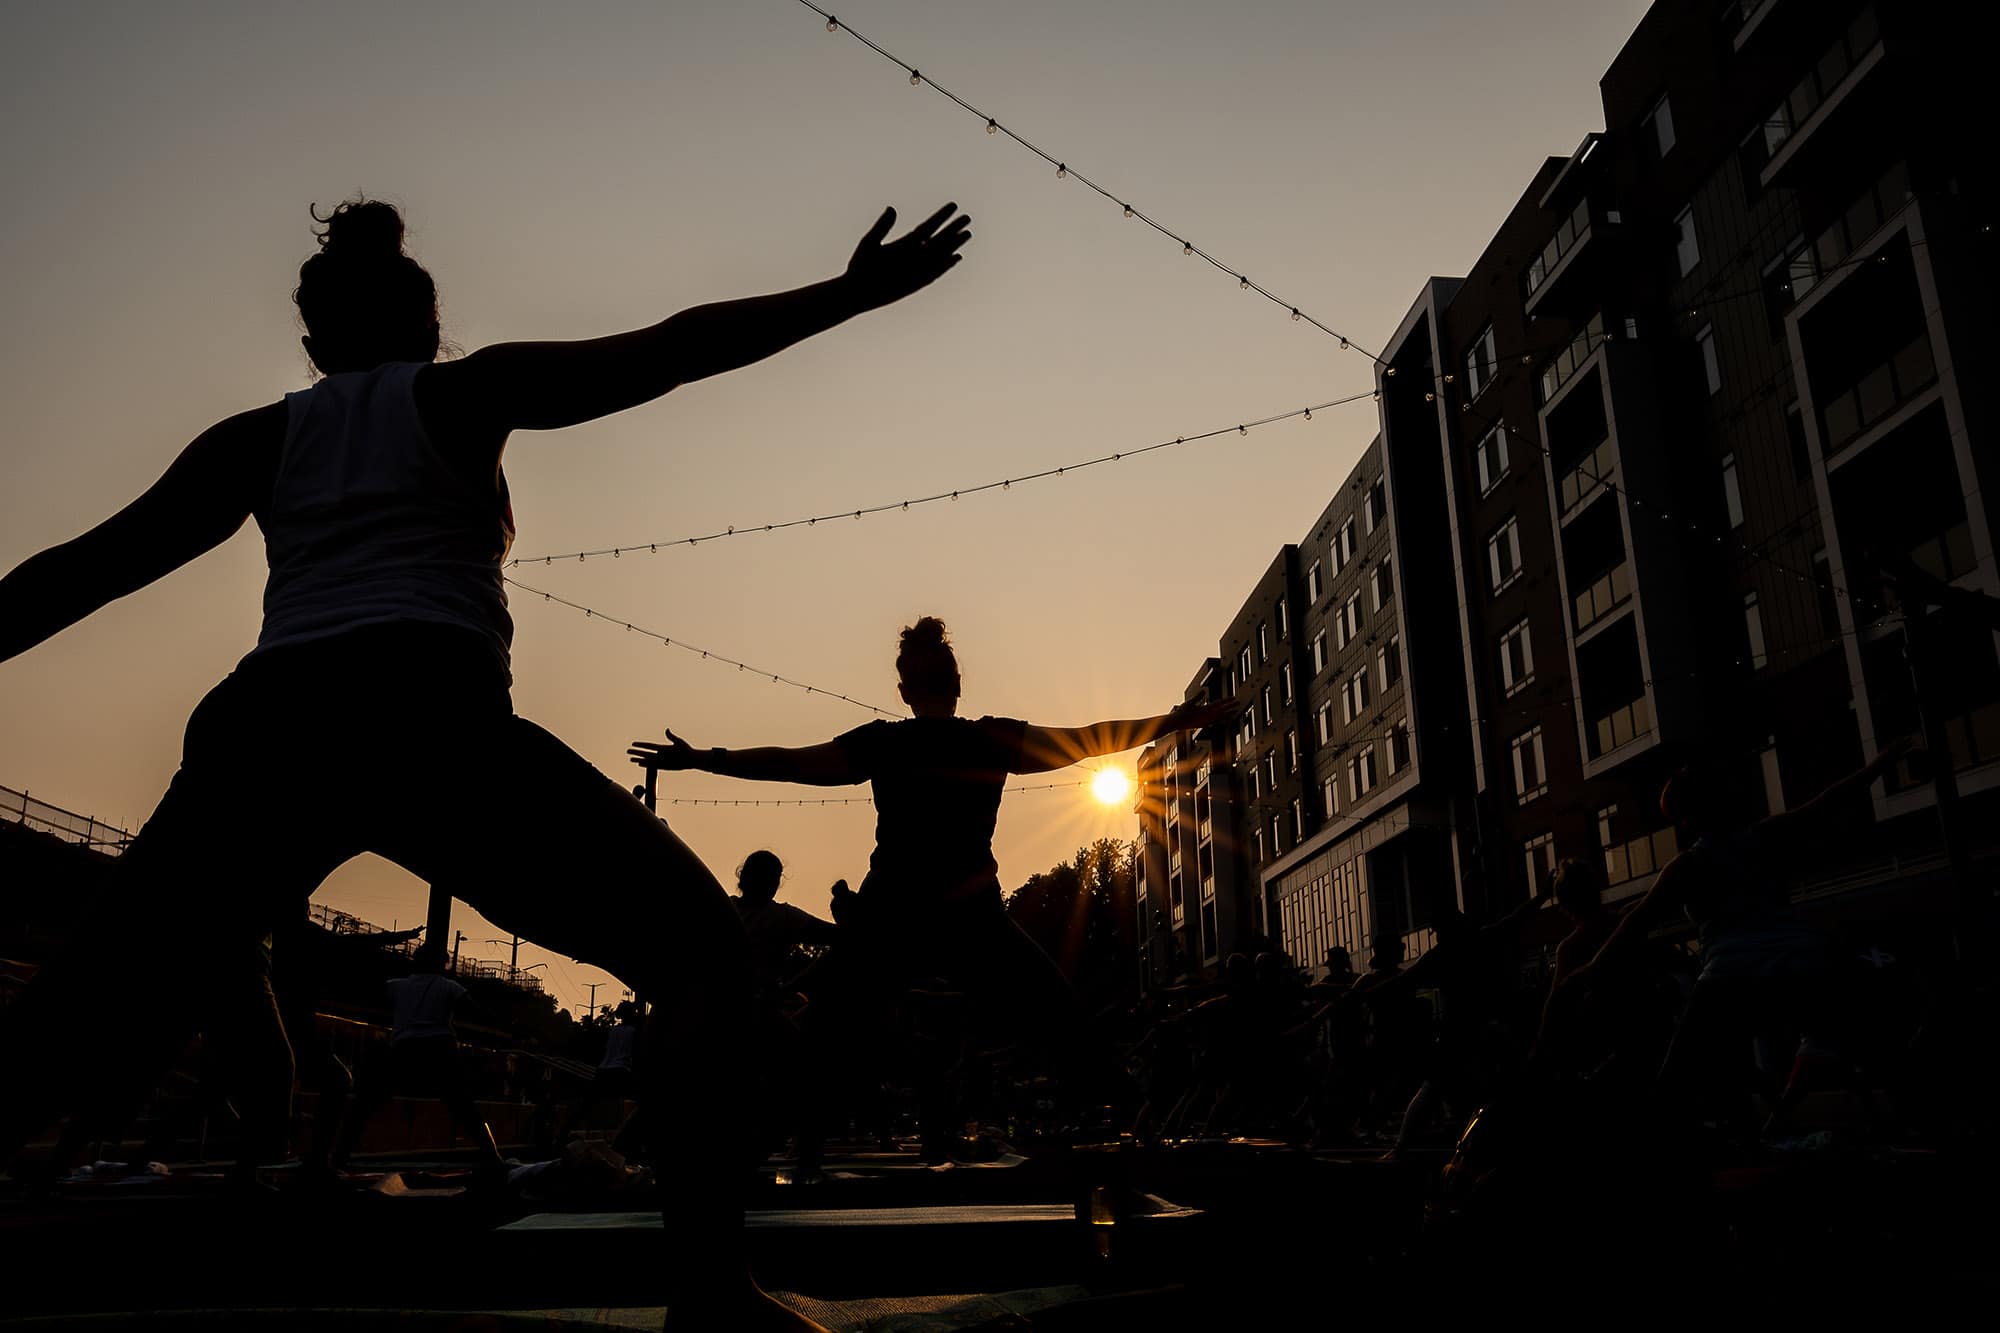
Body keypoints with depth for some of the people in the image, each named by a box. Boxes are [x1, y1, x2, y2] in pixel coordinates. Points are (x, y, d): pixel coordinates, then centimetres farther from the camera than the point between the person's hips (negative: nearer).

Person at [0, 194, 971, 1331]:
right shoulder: (460, 391, 17)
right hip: (427, 712, -4)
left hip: (261, 724, 5)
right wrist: (855, 292, 7)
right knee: (706, 955, 3)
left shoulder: (262, 435, 26)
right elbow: (671, 351, 7)